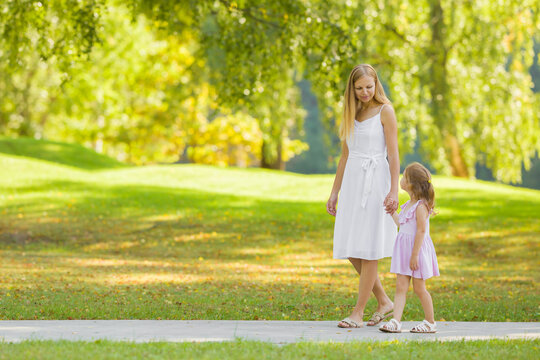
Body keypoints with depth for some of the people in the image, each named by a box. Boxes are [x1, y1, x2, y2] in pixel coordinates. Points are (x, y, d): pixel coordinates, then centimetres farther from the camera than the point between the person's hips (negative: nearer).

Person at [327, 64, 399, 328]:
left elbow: (393, 153, -7)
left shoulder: (384, 111, -2)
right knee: (351, 251, 4)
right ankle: (384, 302, 17)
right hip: (352, 181, 7)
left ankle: (358, 312, -3)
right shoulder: (351, 114, 15)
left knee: (369, 249, -5)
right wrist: (334, 193, 17)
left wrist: (394, 191, -15)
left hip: (375, 181, -7)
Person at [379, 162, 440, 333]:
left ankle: (431, 322, 15)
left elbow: (421, 231, -20)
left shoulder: (421, 206, -16)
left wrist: (415, 255, -22)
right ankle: (395, 321, -7)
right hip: (404, 249, 8)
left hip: (417, 248, -8)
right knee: (401, 286, -1)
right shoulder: (408, 205, 12)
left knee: (419, 287, 2)